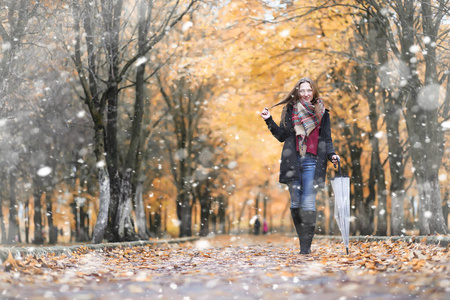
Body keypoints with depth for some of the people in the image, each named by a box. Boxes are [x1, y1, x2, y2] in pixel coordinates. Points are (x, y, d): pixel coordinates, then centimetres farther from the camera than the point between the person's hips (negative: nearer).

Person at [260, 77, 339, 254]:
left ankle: (306, 246, -9)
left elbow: (327, 140, 10)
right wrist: (269, 120, 0)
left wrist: (332, 155, -7)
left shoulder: (322, 113, 11)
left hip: (312, 162, -1)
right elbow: (282, 136, 10)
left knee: (308, 203, -10)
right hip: (293, 161, 1)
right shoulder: (290, 110, 11)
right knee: (295, 203, 1)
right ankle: (303, 241, 10)